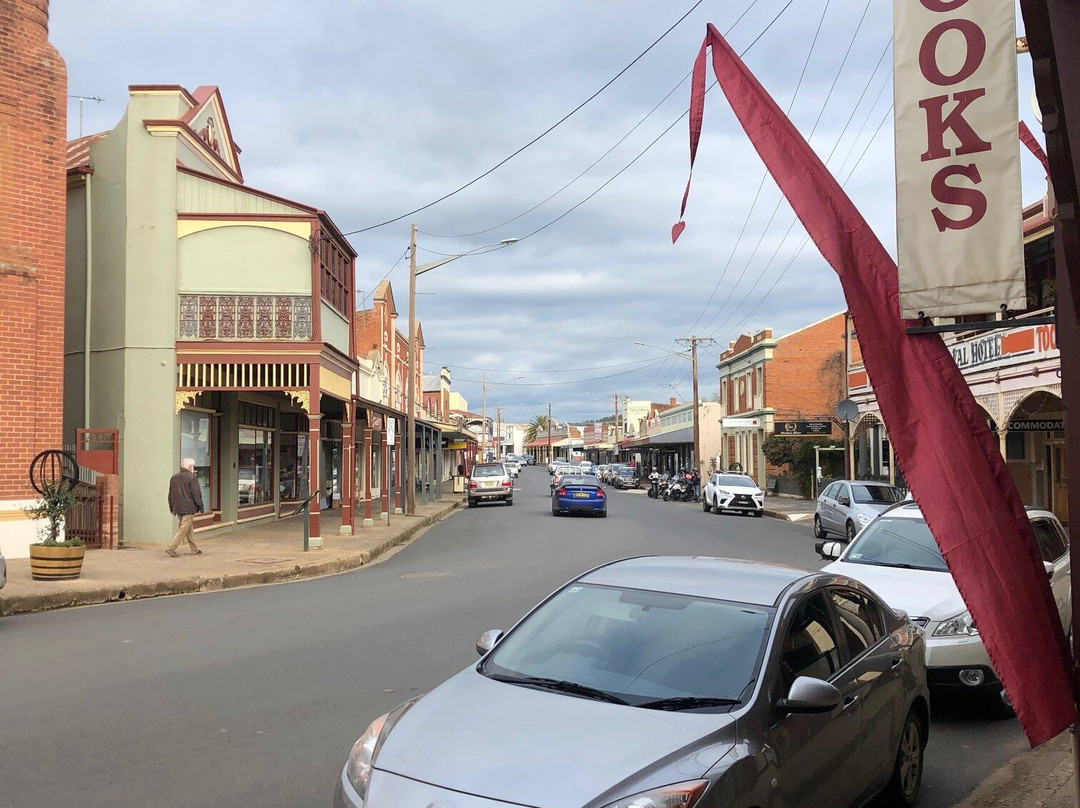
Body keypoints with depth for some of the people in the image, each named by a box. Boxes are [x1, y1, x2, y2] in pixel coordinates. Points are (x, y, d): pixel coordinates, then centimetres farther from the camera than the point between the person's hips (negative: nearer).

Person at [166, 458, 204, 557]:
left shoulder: (174, 477, 13)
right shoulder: (191, 477, -10)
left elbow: (170, 494, 18)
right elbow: (196, 494, -11)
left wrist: (172, 508, 23)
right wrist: (200, 507, -5)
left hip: (178, 508, 8)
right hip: (188, 509, -8)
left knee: (189, 530, 14)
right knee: (184, 529, -6)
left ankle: (195, 549, 19)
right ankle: (171, 547, -12)